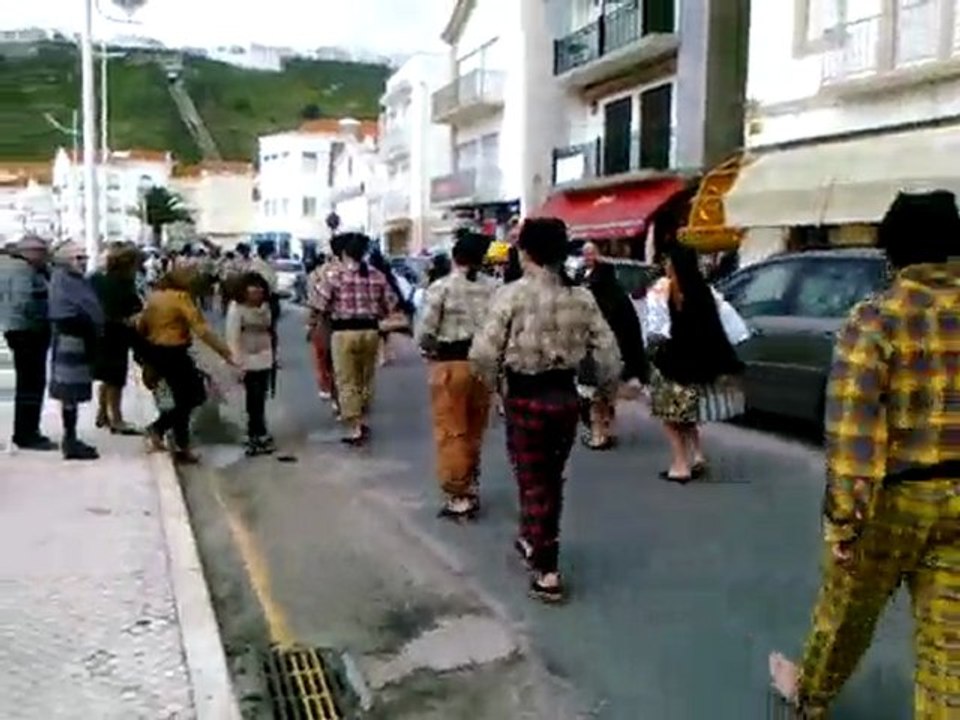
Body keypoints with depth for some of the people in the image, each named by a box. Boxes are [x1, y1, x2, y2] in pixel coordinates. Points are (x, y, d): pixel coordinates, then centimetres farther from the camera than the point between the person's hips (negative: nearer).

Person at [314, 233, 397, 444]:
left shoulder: (334, 274, -8)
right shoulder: (377, 275, 2)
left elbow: (321, 306, -9)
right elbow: (390, 305, 4)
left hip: (344, 332, -4)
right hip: (370, 330, 4)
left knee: (347, 383, 3)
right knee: (366, 379, 19)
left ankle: (355, 429, 1)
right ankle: (362, 421, 30)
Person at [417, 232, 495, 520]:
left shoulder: (441, 287, -8)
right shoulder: (493, 288, -1)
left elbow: (424, 333, -9)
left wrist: (432, 350, 10)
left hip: (450, 364, -4)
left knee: (451, 432, 5)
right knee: (474, 431, 18)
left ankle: (458, 497, 8)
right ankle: (472, 489, 29)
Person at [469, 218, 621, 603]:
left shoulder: (513, 294, -13)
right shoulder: (582, 297, 1)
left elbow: (484, 352, -18)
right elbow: (608, 351, 0)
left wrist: (490, 379, 2)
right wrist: (606, 384, 18)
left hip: (526, 399, -5)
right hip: (565, 396, 5)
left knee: (533, 482, 5)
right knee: (551, 478, 22)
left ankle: (547, 572, 6)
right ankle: (535, 540, 42)